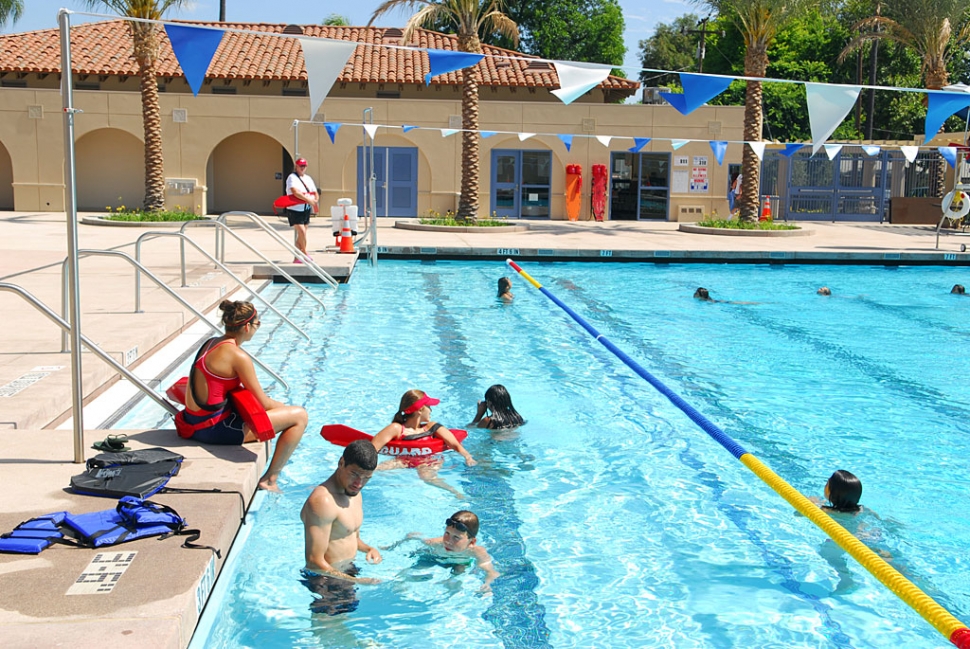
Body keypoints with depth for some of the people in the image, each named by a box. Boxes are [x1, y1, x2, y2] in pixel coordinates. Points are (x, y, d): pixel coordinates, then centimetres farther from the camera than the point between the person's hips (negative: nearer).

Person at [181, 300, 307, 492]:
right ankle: (270, 479, 2)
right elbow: (263, 403, -13)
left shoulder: (210, 344, 9)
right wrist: (288, 409, 9)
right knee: (299, 416, -5)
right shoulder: (237, 356, -18)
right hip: (216, 429, -10)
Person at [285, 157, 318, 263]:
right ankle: (305, 254, 1)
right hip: (295, 210, -7)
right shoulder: (292, 177, -8)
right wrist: (308, 200, -28)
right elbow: (295, 192, -23)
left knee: (301, 235, 7)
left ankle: (297, 258, 13)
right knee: (302, 232, -15)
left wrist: (315, 200, -7)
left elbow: (315, 192, 16)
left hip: (306, 210, 7)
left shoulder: (308, 178, 15)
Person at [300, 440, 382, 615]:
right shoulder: (323, 501, -22)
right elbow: (315, 561, -24)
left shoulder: (354, 493, 10)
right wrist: (355, 581, -25)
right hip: (326, 581, -9)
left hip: (347, 571, 9)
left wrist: (369, 548, 2)